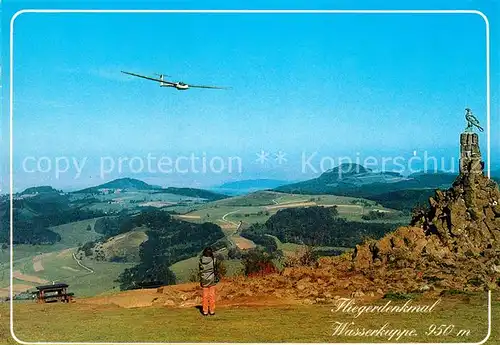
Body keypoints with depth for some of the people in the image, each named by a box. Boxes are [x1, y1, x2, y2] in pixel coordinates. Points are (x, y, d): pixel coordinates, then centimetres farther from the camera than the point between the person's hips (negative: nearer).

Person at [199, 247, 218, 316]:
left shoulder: (201, 260, -6)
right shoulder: (214, 260, -11)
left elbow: (200, 271, -1)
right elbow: (215, 270, -7)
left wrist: (201, 280, 7)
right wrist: (217, 278, 5)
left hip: (204, 279, 2)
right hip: (212, 279, -2)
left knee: (205, 295, 8)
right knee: (212, 295, 6)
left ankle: (205, 311, 9)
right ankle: (212, 311, 8)